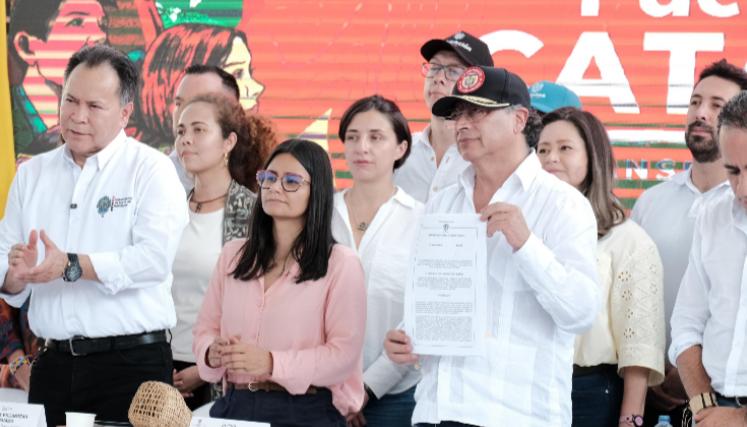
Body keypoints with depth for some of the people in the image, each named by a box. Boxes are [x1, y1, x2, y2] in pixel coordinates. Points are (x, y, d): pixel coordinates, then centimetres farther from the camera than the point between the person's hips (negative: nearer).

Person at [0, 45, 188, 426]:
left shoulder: (152, 170, -1)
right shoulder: (32, 174, 14)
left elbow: (155, 258, -16)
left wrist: (70, 266, -21)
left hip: (131, 363, -4)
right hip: (53, 363, 4)